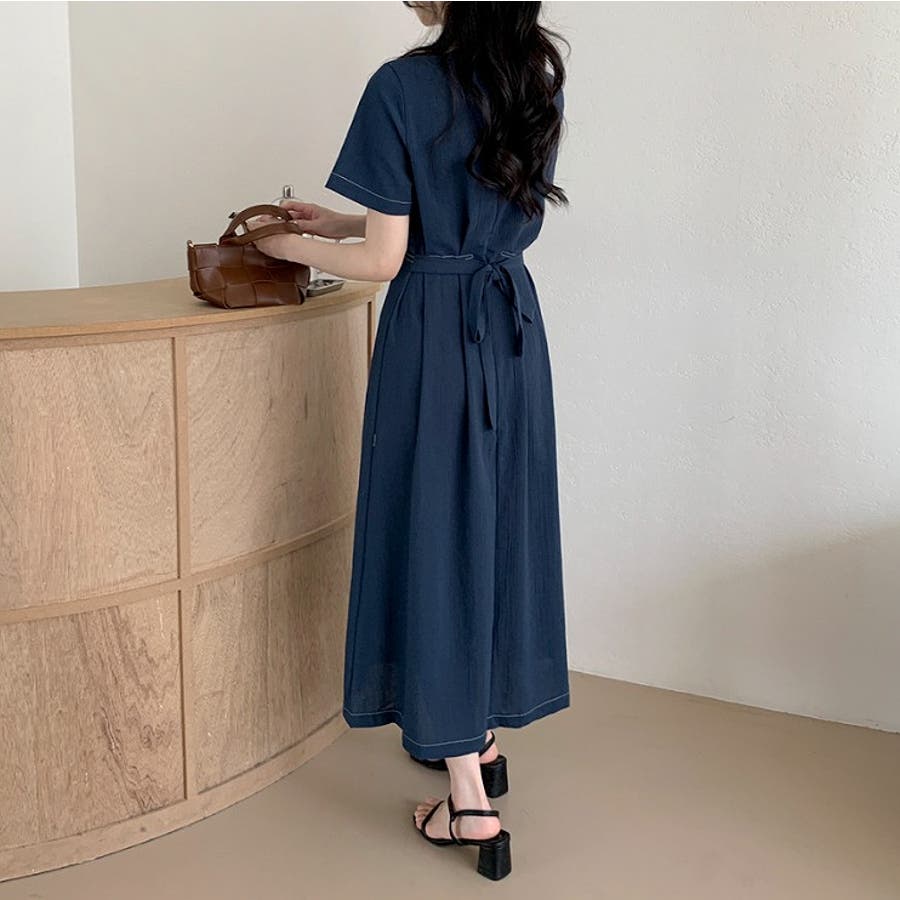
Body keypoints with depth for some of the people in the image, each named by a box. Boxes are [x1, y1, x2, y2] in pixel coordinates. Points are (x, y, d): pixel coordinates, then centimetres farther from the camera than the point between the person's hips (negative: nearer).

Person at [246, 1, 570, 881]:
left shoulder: (403, 87, -15)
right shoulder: (538, 81, 6)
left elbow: (384, 259, -14)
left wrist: (292, 246, 4)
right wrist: (339, 220, 18)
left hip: (434, 334, -6)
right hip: (514, 326, 7)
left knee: (435, 537, 2)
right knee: (500, 523, 17)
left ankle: (471, 802, 7)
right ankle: (483, 735, 33)